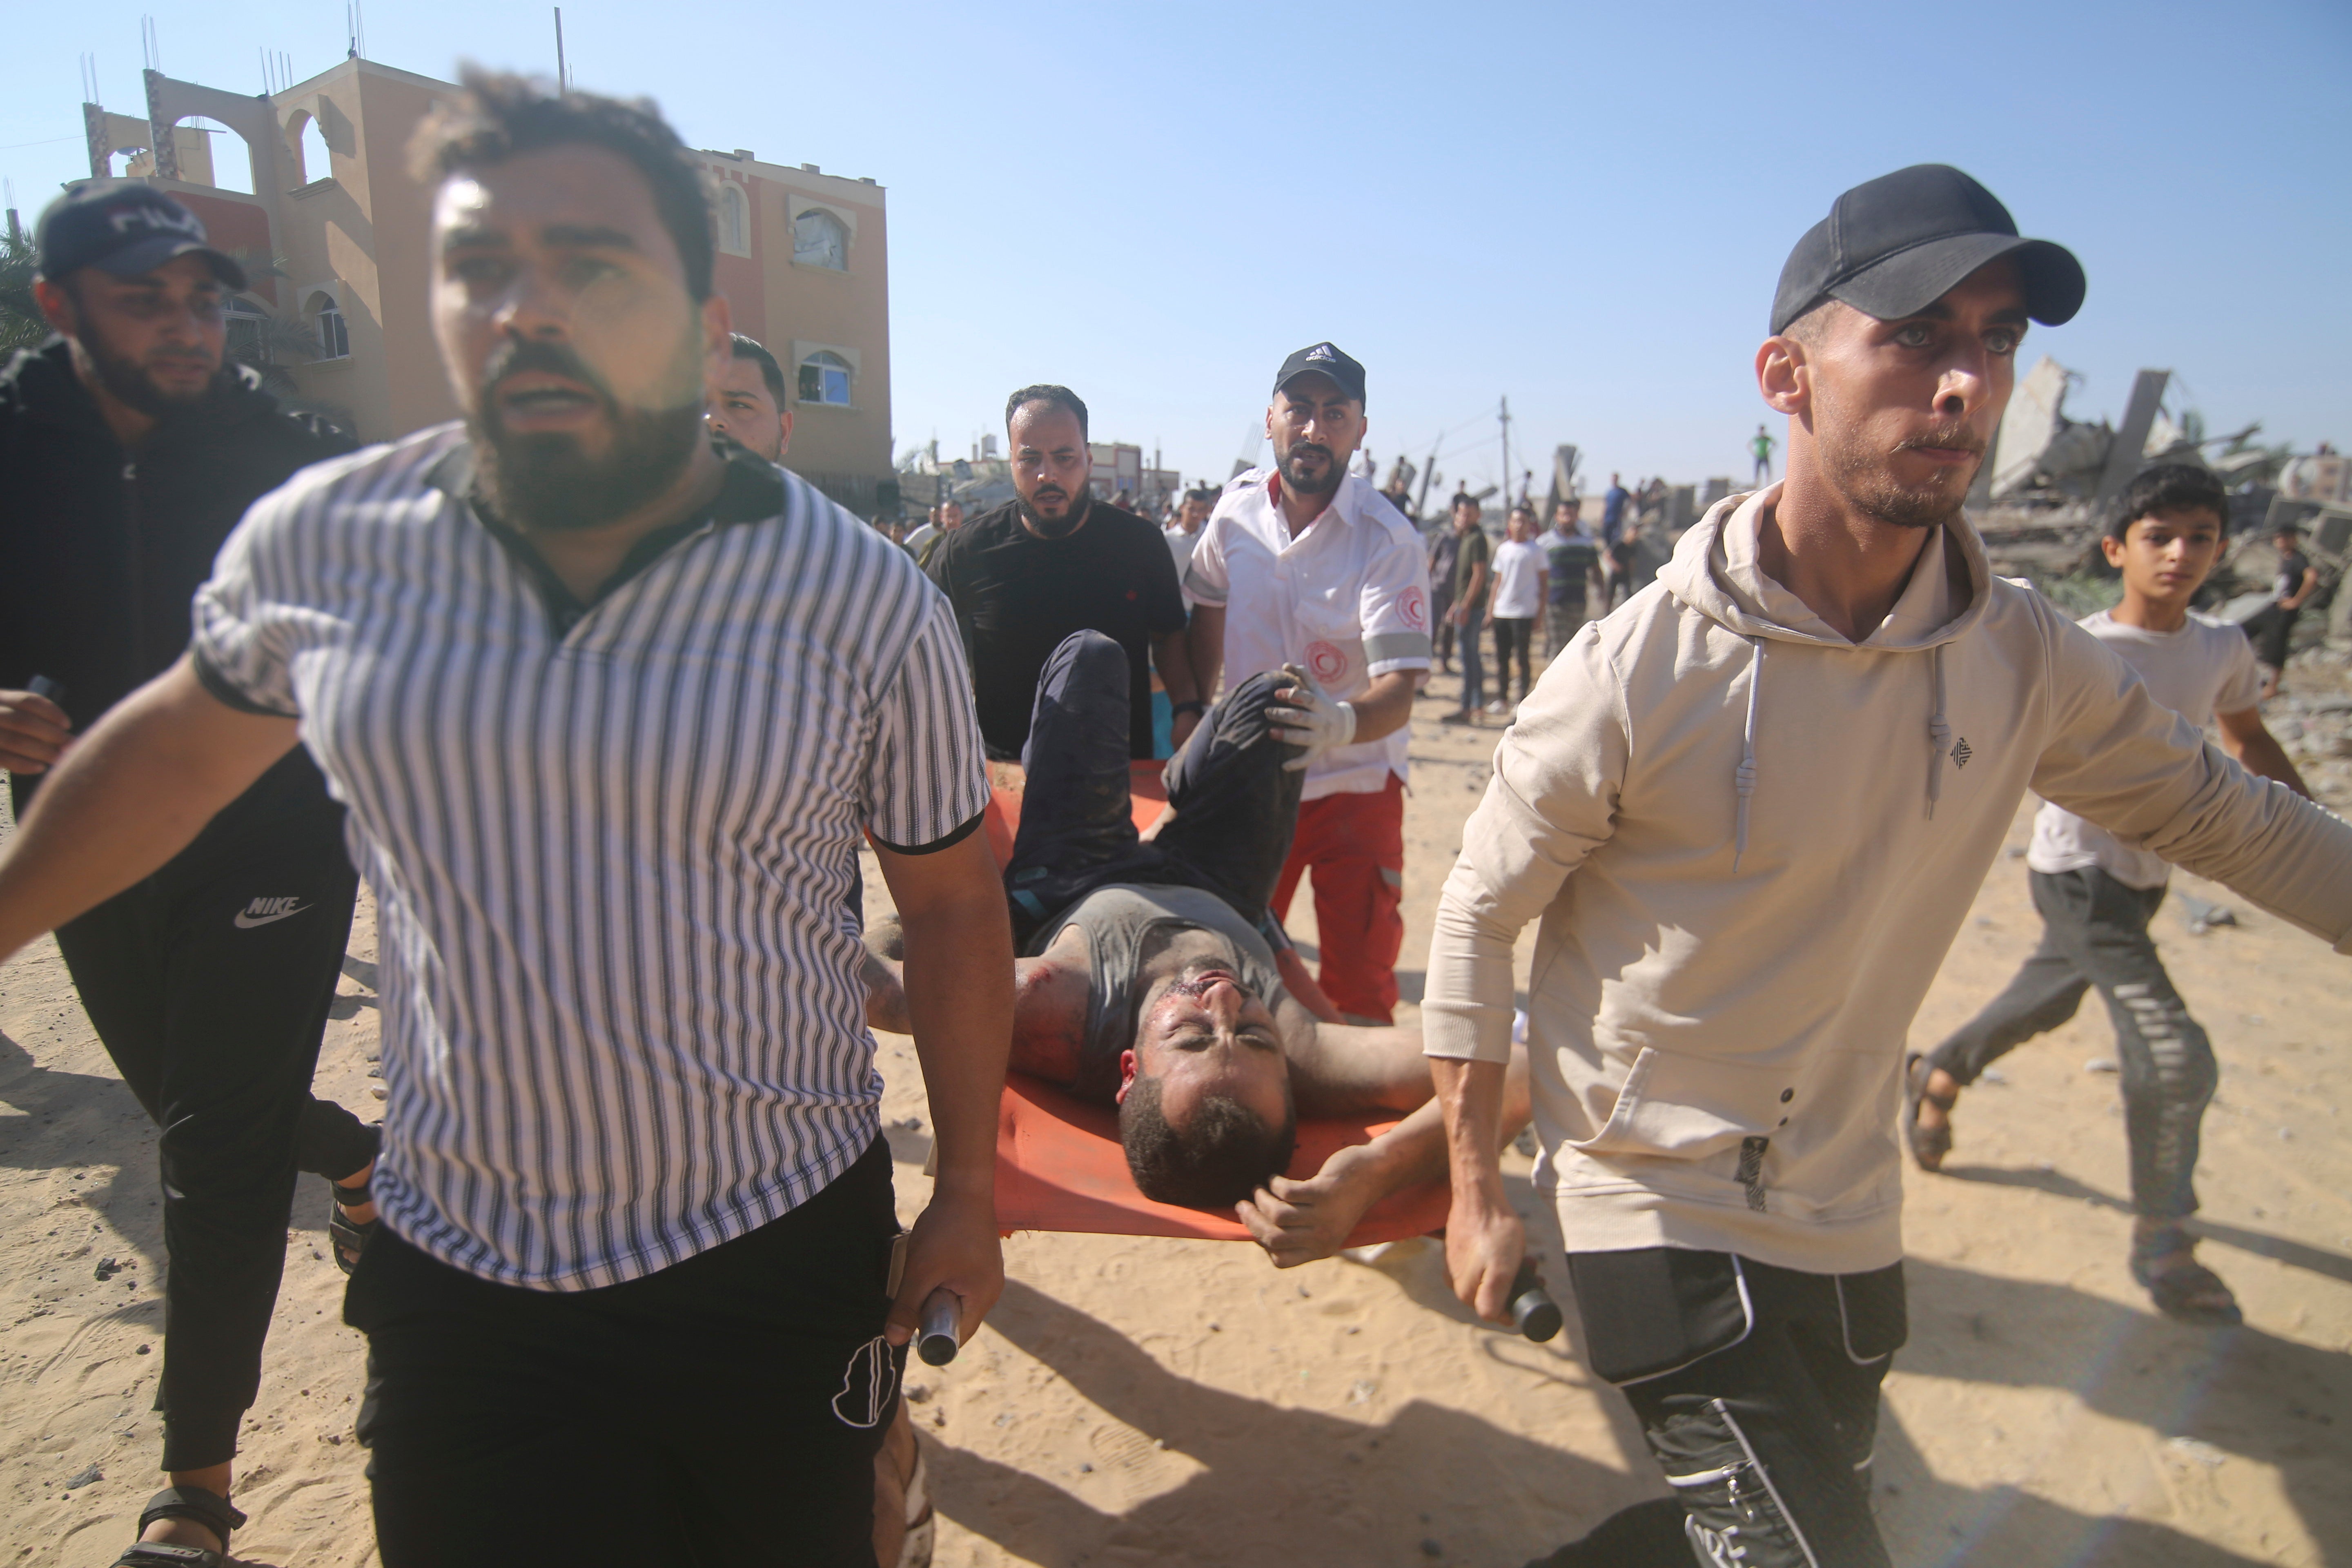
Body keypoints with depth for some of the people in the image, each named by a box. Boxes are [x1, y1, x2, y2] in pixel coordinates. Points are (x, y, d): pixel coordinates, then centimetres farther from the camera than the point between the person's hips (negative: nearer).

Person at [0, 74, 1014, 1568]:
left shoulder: (868, 601, -13)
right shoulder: (321, 542, -6)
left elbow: (953, 899, -4)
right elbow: (175, 747, 13)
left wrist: (969, 1190, -2)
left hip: (782, 1267, -1)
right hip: (454, 1276, 2)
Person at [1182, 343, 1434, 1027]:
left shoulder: (1387, 539, -19)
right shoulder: (1236, 509, -5)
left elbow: (1400, 689, -28)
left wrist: (1341, 723, -49)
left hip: (1357, 786, -4)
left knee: (1358, 984, 0)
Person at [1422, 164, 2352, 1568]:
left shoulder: (2025, 660, -8)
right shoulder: (1642, 671, -22)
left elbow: (2223, 814, 10)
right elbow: (1481, 917, -13)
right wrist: (1477, 1194, -8)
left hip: (1851, 1222, 6)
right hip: (1663, 1213, -5)